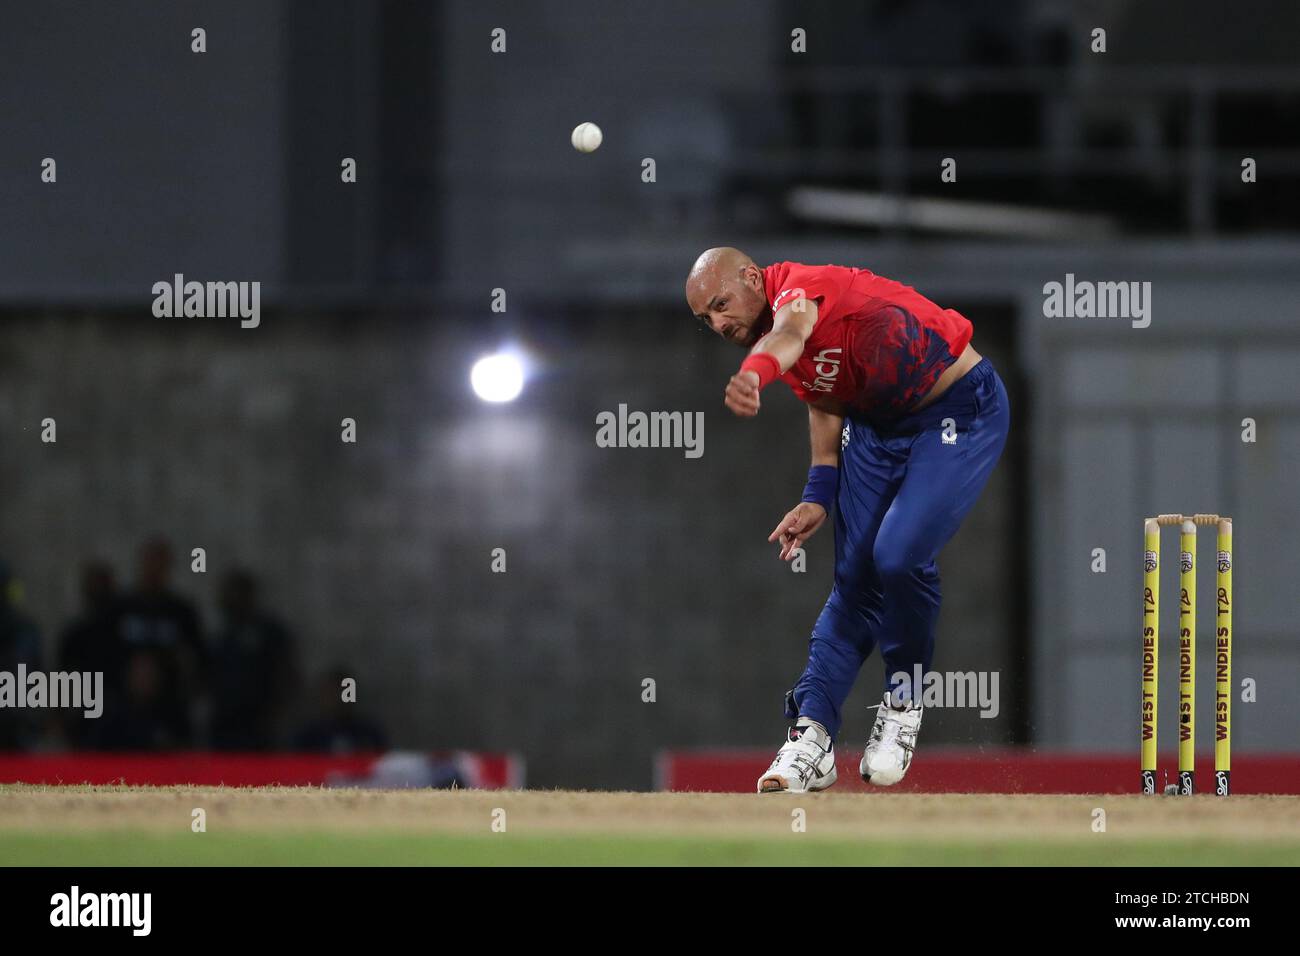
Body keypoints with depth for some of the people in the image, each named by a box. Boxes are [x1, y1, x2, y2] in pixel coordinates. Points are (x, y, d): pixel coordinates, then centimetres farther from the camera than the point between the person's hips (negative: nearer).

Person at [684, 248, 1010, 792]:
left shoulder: (801, 284, -26)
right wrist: (818, 497, 2)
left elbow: (792, 330, -50)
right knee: (854, 581, 1)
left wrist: (753, 373, -73)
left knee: (898, 555, -23)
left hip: (962, 411, -8)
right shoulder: (769, 341, 1)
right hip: (876, 425, 8)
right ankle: (811, 738, -1)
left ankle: (905, 697, 0)